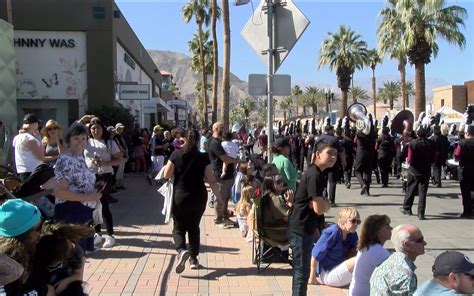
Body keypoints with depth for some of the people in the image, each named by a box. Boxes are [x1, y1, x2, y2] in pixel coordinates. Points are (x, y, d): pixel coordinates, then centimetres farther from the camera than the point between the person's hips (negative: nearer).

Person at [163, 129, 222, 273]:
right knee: (194, 227, 18)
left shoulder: (177, 154, -6)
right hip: (199, 198, 1)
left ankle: (181, 250, -19)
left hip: (180, 197, -1)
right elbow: (211, 180, -6)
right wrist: (219, 197, 1)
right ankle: (193, 258, 19)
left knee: (179, 228, 9)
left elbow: (166, 175, -1)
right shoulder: (203, 157, -6)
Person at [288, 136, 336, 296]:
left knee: (301, 270, 19)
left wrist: (323, 202, -3)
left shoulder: (319, 173, 9)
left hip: (306, 227, 10)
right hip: (301, 229, -10)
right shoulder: (314, 175, -21)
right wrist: (327, 204, -4)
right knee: (302, 272, -2)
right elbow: (319, 208, -22)